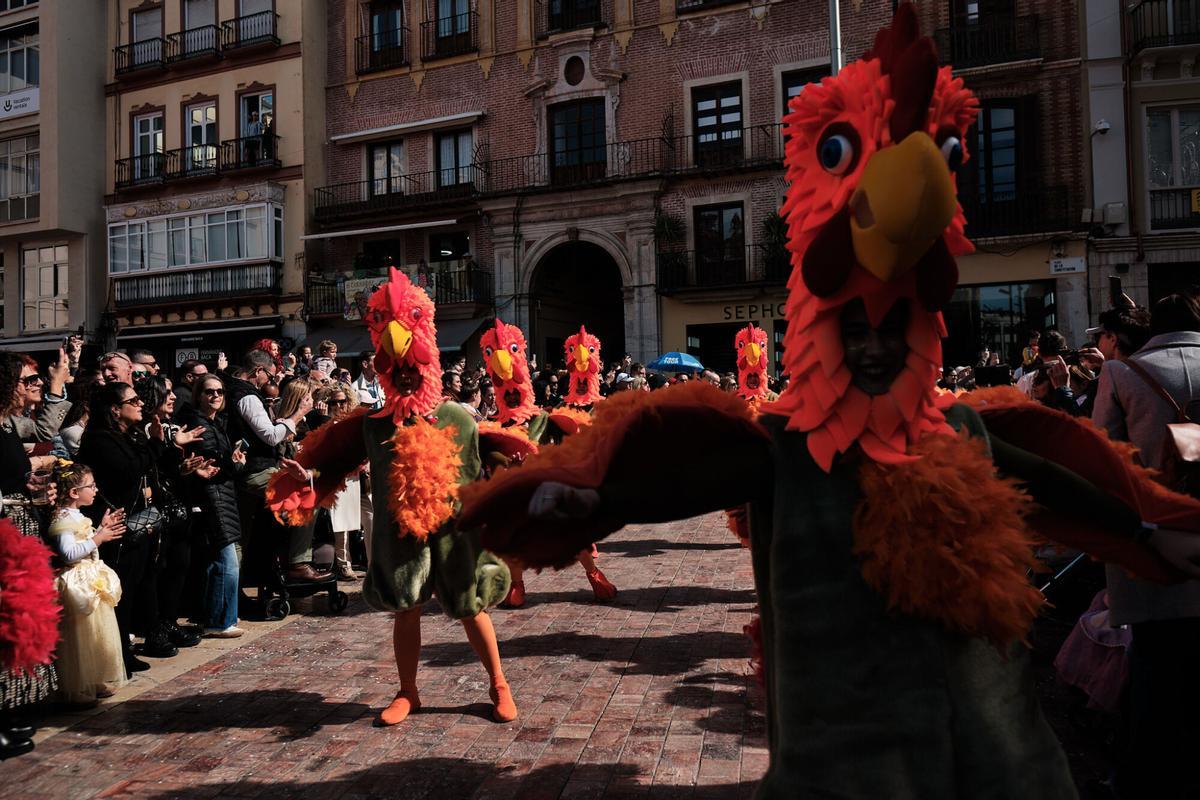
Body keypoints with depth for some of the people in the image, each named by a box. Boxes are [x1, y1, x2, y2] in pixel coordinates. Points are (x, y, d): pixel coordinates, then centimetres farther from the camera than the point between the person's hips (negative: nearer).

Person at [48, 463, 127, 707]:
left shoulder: (77, 516, 13)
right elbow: (68, 553, -27)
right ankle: (78, 692, 8)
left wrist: (102, 528, 12)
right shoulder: (63, 519, -18)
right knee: (80, 640, -3)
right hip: (77, 585, -10)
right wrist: (98, 538, -24)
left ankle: (98, 683, 28)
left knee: (99, 634, 17)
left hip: (93, 581, 11)